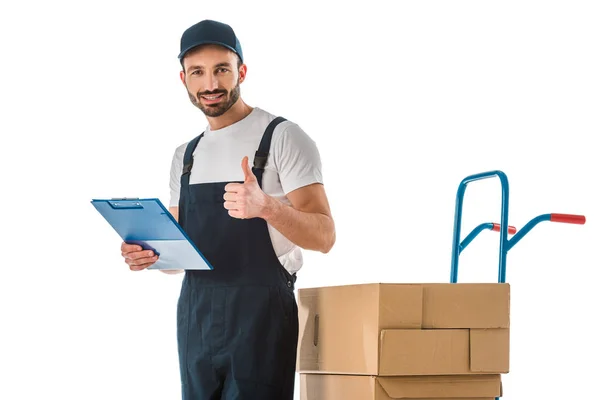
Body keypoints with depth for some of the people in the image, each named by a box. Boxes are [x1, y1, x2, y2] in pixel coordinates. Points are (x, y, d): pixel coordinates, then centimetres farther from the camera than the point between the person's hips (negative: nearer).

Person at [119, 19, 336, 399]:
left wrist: (267, 206, -30)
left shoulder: (284, 137, -5)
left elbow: (324, 236, -12)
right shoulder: (186, 155, 15)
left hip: (259, 314, -6)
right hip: (194, 316, 6)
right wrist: (150, 255, -4)